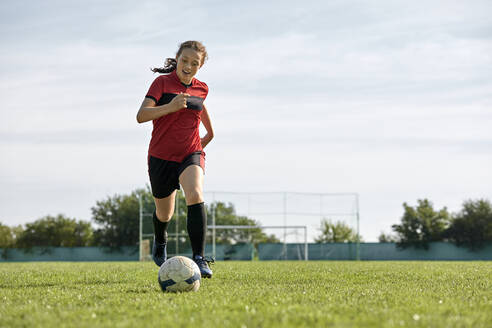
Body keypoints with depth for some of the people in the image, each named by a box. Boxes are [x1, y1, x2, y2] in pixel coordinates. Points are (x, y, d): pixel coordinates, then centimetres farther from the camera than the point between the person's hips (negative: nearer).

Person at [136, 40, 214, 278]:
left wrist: (209, 131, 39)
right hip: (161, 156, -1)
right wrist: (170, 107, -32)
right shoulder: (162, 82, -7)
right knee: (164, 214, 14)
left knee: (195, 195, -30)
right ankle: (160, 241, 52)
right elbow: (141, 115, -19)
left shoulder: (201, 89, 5)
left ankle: (199, 259, -34)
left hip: (191, 154, 1)